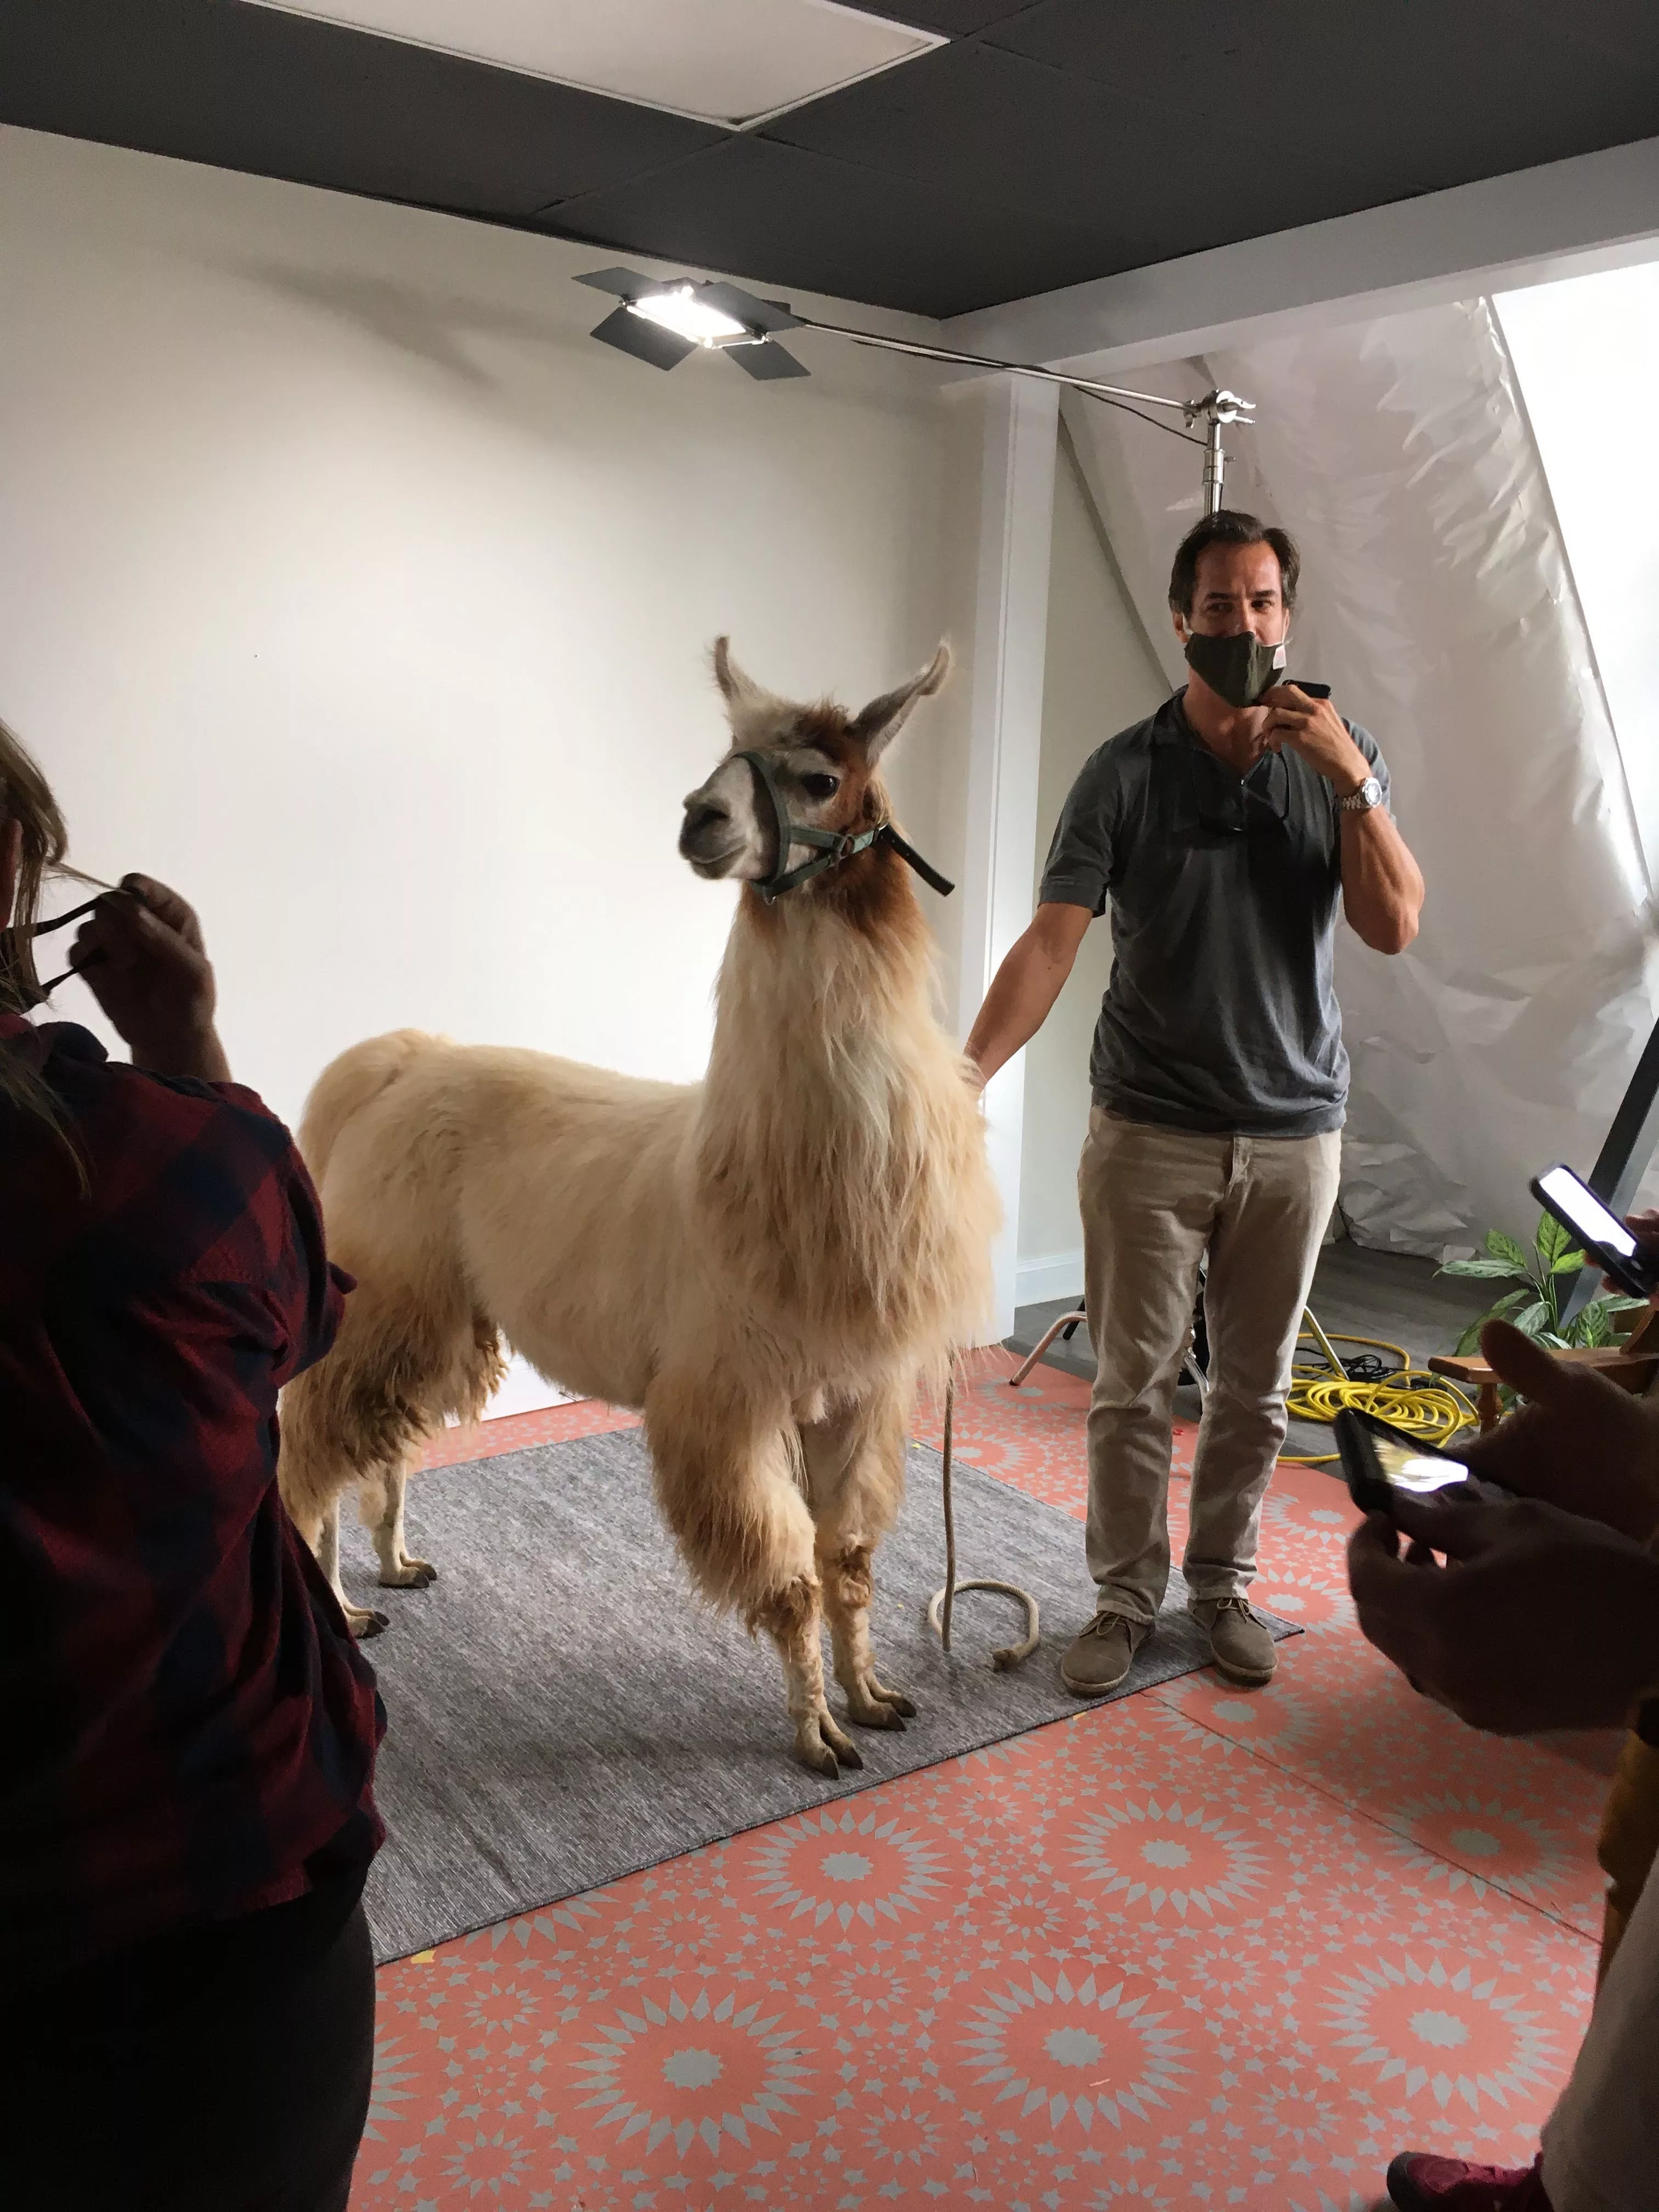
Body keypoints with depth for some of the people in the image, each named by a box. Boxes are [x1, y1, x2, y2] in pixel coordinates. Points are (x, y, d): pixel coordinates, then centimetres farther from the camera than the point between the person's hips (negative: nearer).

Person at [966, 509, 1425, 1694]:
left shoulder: (1341, 755, 1)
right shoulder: (1127, 772, -7)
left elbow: (1394, 927, -7)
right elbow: (1052, 941, -15)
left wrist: (1354, 782, -19)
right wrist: (965, 1072, -28)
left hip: (1293, 1132, 2)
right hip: (1150, 1134, -2)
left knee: (1255, 1388, 14)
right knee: (1134, 1386, 6)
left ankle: (1225, 1583, 32)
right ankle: (1126, 1597, 24)